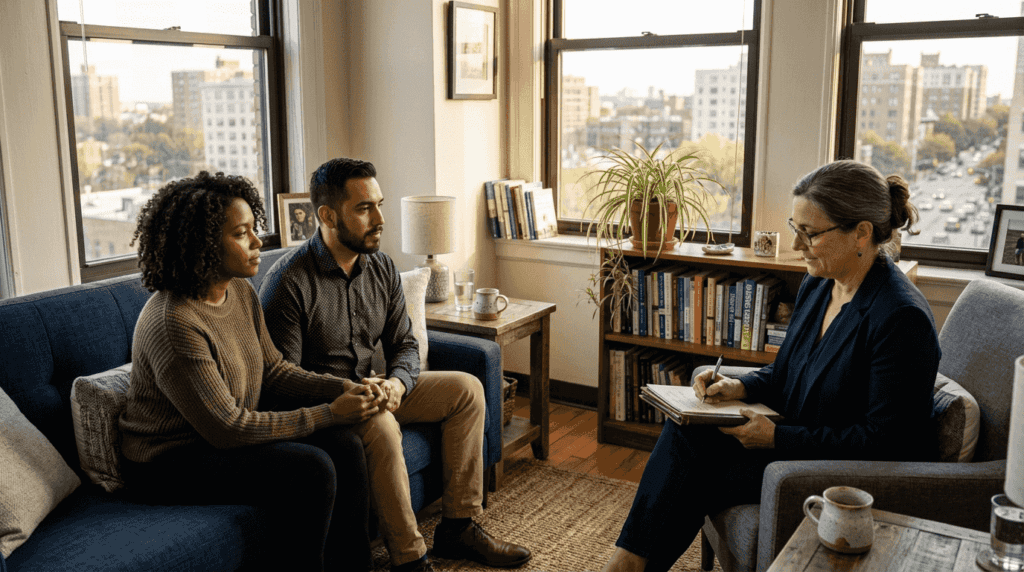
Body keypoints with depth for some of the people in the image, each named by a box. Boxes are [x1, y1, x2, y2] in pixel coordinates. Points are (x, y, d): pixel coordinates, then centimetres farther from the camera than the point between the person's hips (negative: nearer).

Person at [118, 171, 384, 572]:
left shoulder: (241, 292, 0)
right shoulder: (174, 324, -27)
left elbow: (272, 368, 9)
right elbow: (227, 428, -25)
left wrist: (341, 388, -9)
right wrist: (330, 413, -22)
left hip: (226, 436, 8)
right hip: (170, 462, -8)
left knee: (344, 447, -10)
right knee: (311, 469, -24)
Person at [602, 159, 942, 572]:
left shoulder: (902, 319, -24)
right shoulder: (816, 286, 3)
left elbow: (885, 443, -23)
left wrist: (778, 439, -22)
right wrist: (741, 387, -5)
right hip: (797, 438, 8)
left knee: (700, 474, -17)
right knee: (684, 431, -11)